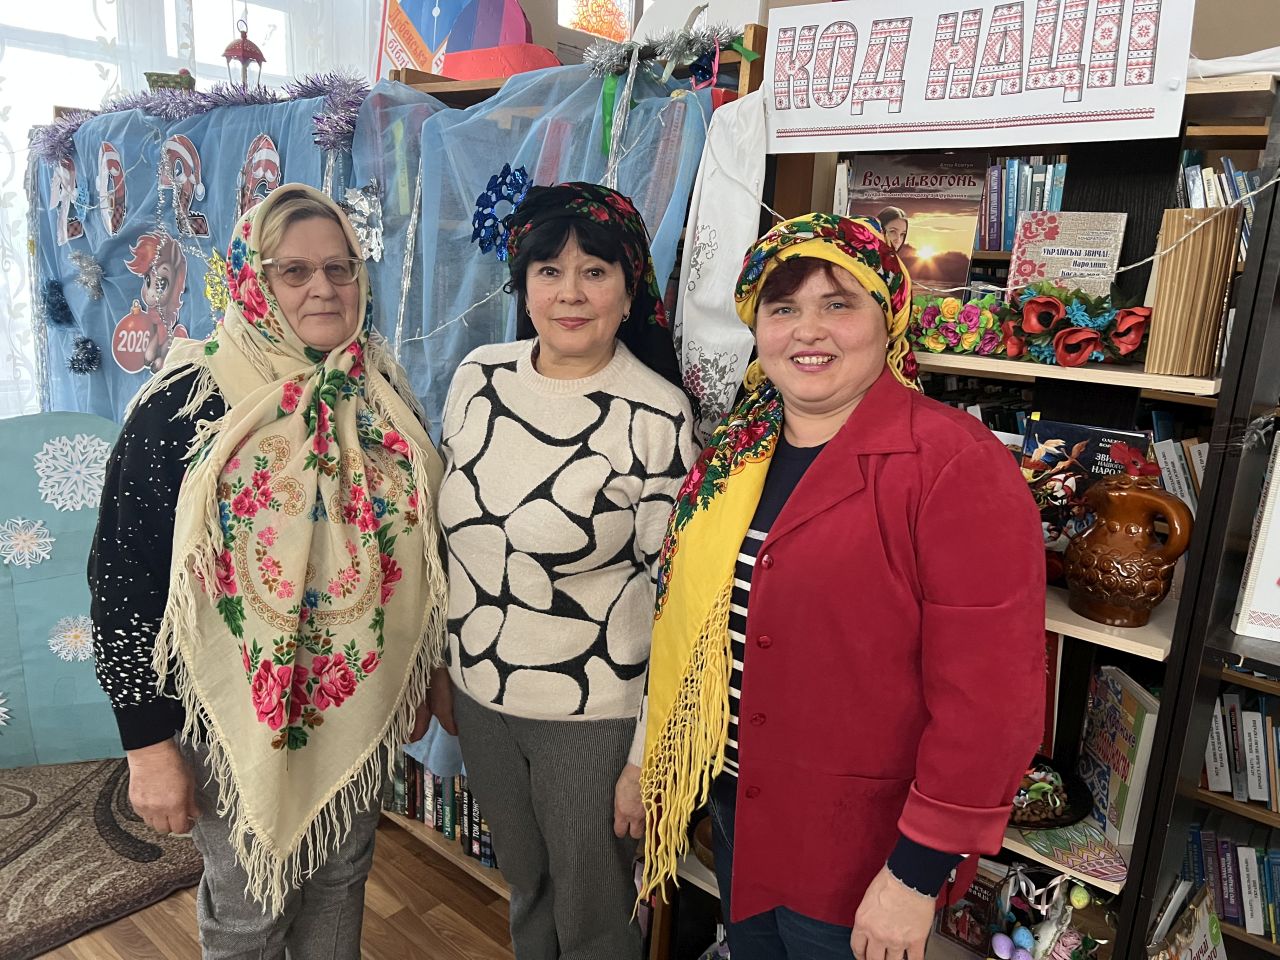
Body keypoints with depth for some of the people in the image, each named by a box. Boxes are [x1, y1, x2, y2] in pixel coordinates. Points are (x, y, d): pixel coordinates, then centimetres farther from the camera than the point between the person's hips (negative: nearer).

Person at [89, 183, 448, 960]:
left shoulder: (382, 392, -1)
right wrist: (149, 745, -12)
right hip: (238, 713, -4)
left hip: (361, 702, 4)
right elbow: (124, 577, -13)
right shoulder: (186, 404, -16)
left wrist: (417, 677, 11)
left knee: (342, 880, 23)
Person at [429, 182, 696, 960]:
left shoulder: (657, 419, -19)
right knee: (526, 890, 27)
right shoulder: (479, 378, -3)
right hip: (480, 696, 5)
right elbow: (454, 535, 7)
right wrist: (442, 664, 13)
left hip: (596, 715, -5)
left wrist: (647, 756, -12)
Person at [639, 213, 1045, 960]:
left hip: (859, 856, -6)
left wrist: (918, 872, -18)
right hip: (734, 808, 7)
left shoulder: (955, 465, -22)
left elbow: (988, 696, -22)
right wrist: (662, 764, 13)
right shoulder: (737, 452, 0)